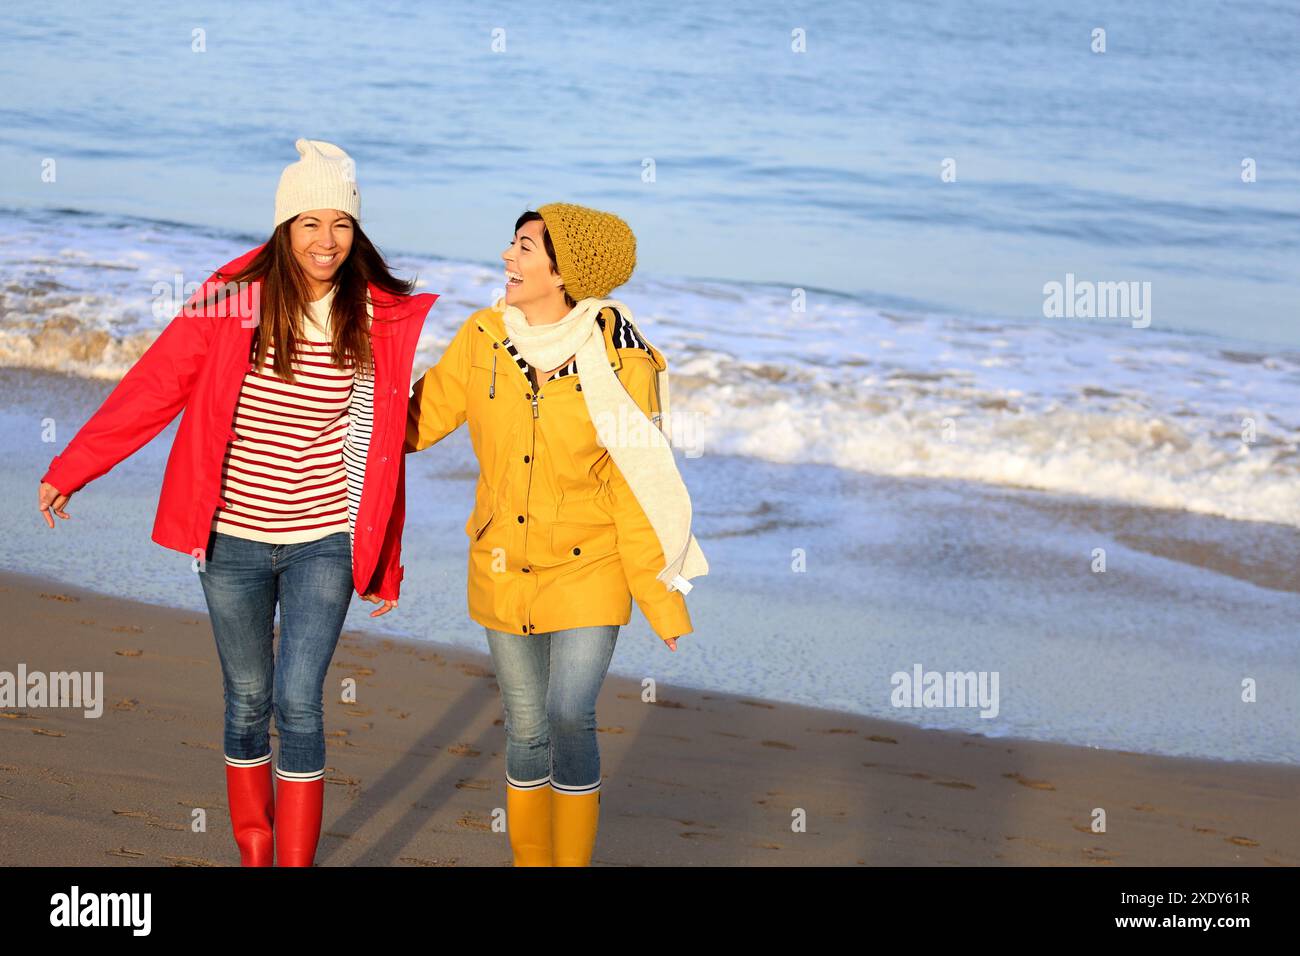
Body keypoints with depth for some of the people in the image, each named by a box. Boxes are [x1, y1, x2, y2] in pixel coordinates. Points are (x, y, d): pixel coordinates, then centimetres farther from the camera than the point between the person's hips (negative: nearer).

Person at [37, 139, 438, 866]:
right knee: (247, 702, 12)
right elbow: (153, 388, -4)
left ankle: (298, 862, 1)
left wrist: (384, 566, 7)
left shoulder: (381, 322, -4)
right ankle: (253, 854, 28)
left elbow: (383, 448, 3)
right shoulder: (234, 302, -8)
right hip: (233, 539, 1)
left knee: (297, 703, -10)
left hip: (324, 542, 0)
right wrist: (71, 469, -1)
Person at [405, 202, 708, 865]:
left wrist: (661, 599, -8)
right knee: (527, 730, 10)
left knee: (570, 720, -16)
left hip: (587, 568, -3)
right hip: (503, 568, 3)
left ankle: (573, 859, 1)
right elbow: (417, 419, 5)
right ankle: (529, 859, 24)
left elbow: (636, 487, -9)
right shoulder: (483, 338, -7)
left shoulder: (617, 358, -15)